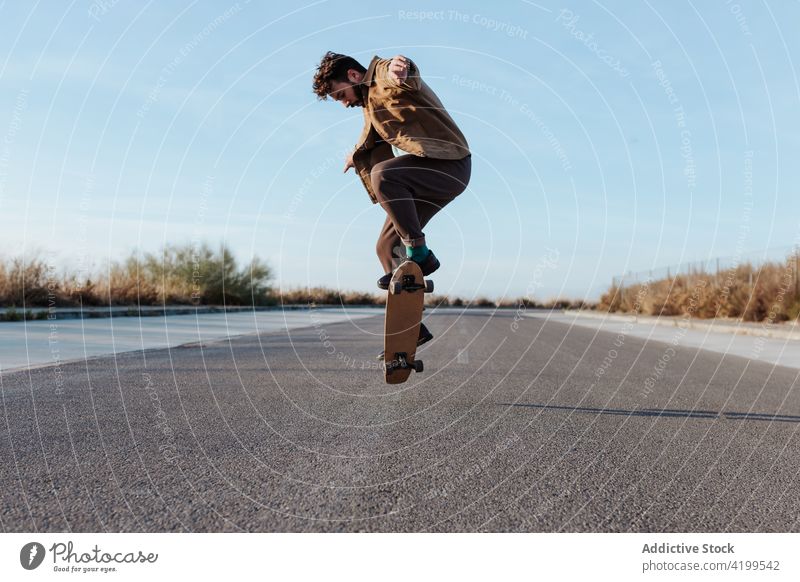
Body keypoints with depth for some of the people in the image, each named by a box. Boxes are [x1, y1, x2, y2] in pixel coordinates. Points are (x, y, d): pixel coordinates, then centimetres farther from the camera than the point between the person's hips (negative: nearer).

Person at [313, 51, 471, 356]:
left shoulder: (386, 78, -10)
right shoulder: (370, 102, 19)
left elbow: (407, 75, -37)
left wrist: (398, 67, -57)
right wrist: (357, 155, 47)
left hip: (450, 165, -10)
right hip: (429, 170, 10)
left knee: (384, 173, -35)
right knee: (387, 246, 5)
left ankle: (419, 253, -21)